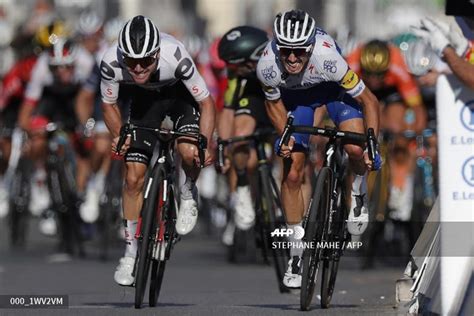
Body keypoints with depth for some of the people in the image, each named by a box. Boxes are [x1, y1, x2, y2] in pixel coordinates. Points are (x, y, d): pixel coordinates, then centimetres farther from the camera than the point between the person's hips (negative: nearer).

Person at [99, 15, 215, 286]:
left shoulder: (175, 57, -40)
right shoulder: (112, 63, -33)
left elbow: (206, 103, -27)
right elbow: (109, 105, -12)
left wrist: (205, 146, -39)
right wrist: (118, 136, -30)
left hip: (180, 93, -2)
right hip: (145, 98, 2)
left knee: (189, 151, -30)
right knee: (134, 178, -4)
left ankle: (189, 193, 5)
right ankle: (131, 253, 11)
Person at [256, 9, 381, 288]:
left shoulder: (327, 58, -41)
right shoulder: (267, 66, -33)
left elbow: (368, 100, -28)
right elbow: (273, 103, -9)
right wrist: (284, 137, -23)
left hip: (333, 87, -2)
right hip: (294, 95, 2)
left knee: (356, 149, -24)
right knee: (292, 174, -5)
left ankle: (359, 191, 11)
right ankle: (297, 252, 9)